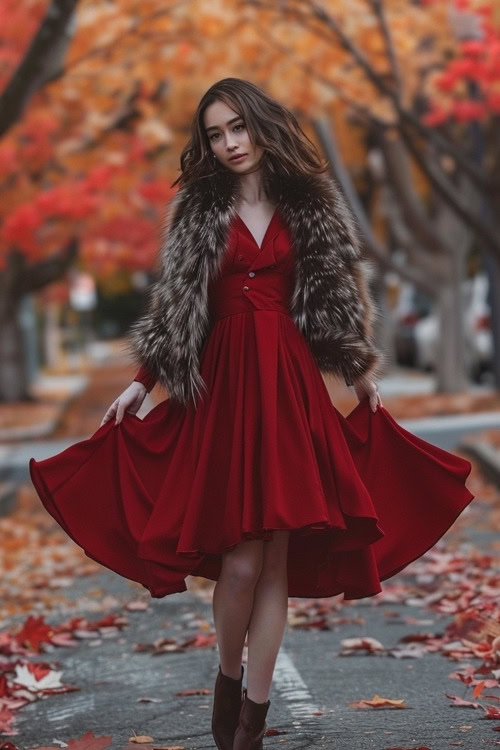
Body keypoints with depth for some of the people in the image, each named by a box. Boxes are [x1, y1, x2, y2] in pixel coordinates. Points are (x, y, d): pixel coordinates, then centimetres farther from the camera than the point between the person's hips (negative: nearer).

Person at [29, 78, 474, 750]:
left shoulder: (310, 204, 10)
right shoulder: (194, 209, 7)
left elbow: (346, 292, 16)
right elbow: (171, 307, 8)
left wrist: (363, 369, 14)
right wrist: (141, 383, 3)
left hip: (291, 387, 2)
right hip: (222, 385, -1)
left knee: (278, 557, -1)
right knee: (241, 559, -9)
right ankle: (228, 681, 17)